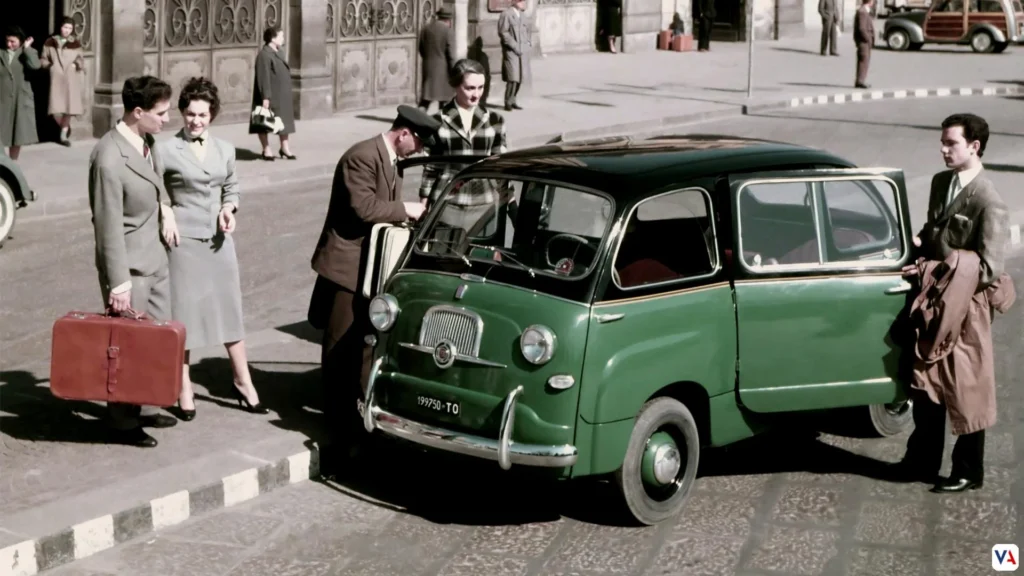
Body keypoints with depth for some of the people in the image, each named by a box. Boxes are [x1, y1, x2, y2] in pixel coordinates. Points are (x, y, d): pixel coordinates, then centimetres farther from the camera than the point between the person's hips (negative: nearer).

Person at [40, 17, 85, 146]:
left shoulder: (75, 44, 8)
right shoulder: (50, 42, 6)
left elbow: (81, 61, 12)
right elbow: (44, 60, 10)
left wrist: (77, 64, -9)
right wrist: (50, 66, -9)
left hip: (71, 79, 1)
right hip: (56, 79, -1)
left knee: (69, 108, -3)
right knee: (55, 109, -10)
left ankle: (63, 135, 11)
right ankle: (66, 128, 17)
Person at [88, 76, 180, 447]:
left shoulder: (146, 143, 3)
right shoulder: (109, 158, -23)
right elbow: (109, 225, -23)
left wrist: (164, 205, 6)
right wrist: (119, 282, -22)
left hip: (155, 259, 9)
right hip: (130, 266, -9)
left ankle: (139, 409, 31)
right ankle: (123, 423, 17)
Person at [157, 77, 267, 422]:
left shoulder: (224, 150, 8)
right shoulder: (166, 151, -6)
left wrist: (228, 209, -2)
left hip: (219, 239, 4)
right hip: (183, 241, -4)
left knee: (230, 309, 9)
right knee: (182, 313, 3)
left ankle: (243, 381, 21)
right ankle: (184, 387, 14)